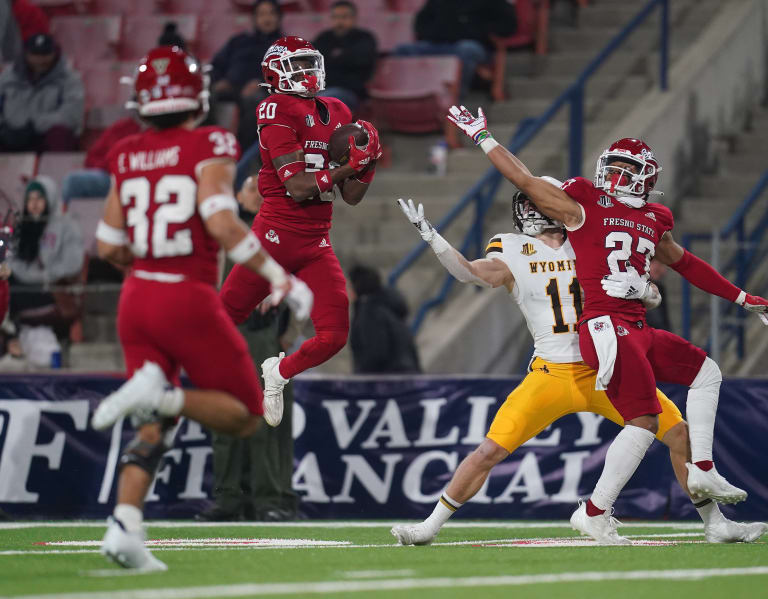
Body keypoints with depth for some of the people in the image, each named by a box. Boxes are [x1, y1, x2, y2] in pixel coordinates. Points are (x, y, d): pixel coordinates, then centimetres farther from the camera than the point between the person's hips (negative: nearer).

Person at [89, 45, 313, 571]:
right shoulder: (208, 147, -7)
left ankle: (125, 527, -7)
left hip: (137, 298, 6)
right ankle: (162, 394, -20)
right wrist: (280, 278, -15)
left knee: (155, 428, 14)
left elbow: (109, 246, 10)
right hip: (189, 301, -6)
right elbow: (221, 222, -21)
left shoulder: (127, 157, 8)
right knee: (245, 415, 8)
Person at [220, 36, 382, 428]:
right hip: (277, 233, -6)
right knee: (224, 316, 0)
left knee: (333, 336, -2)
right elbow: (297, 188, -16)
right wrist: (348, 167, -19)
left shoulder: (337, 113, 12)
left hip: (317, 244, 6)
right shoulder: (278, 110, -10)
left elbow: (351, 197, 13)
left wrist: (368, 162, -2)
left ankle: (277, 374, 25)